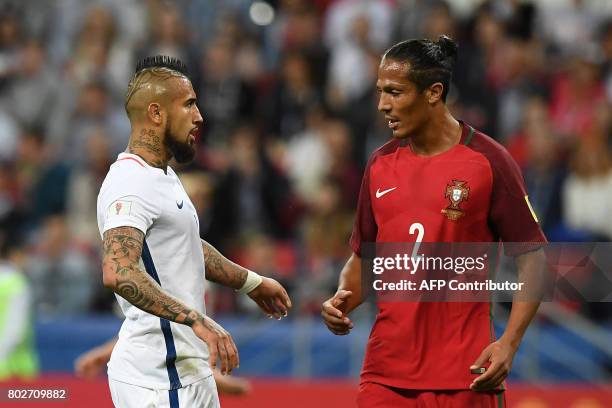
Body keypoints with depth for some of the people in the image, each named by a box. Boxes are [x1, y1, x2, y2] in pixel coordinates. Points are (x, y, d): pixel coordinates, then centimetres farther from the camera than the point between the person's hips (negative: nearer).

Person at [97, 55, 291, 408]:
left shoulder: (162, 175, 15)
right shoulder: (131, 185, -19)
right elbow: (117, 272, -33)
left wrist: (250, 282, 39)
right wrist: (196, 320, -36)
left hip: (186, 369, 10)